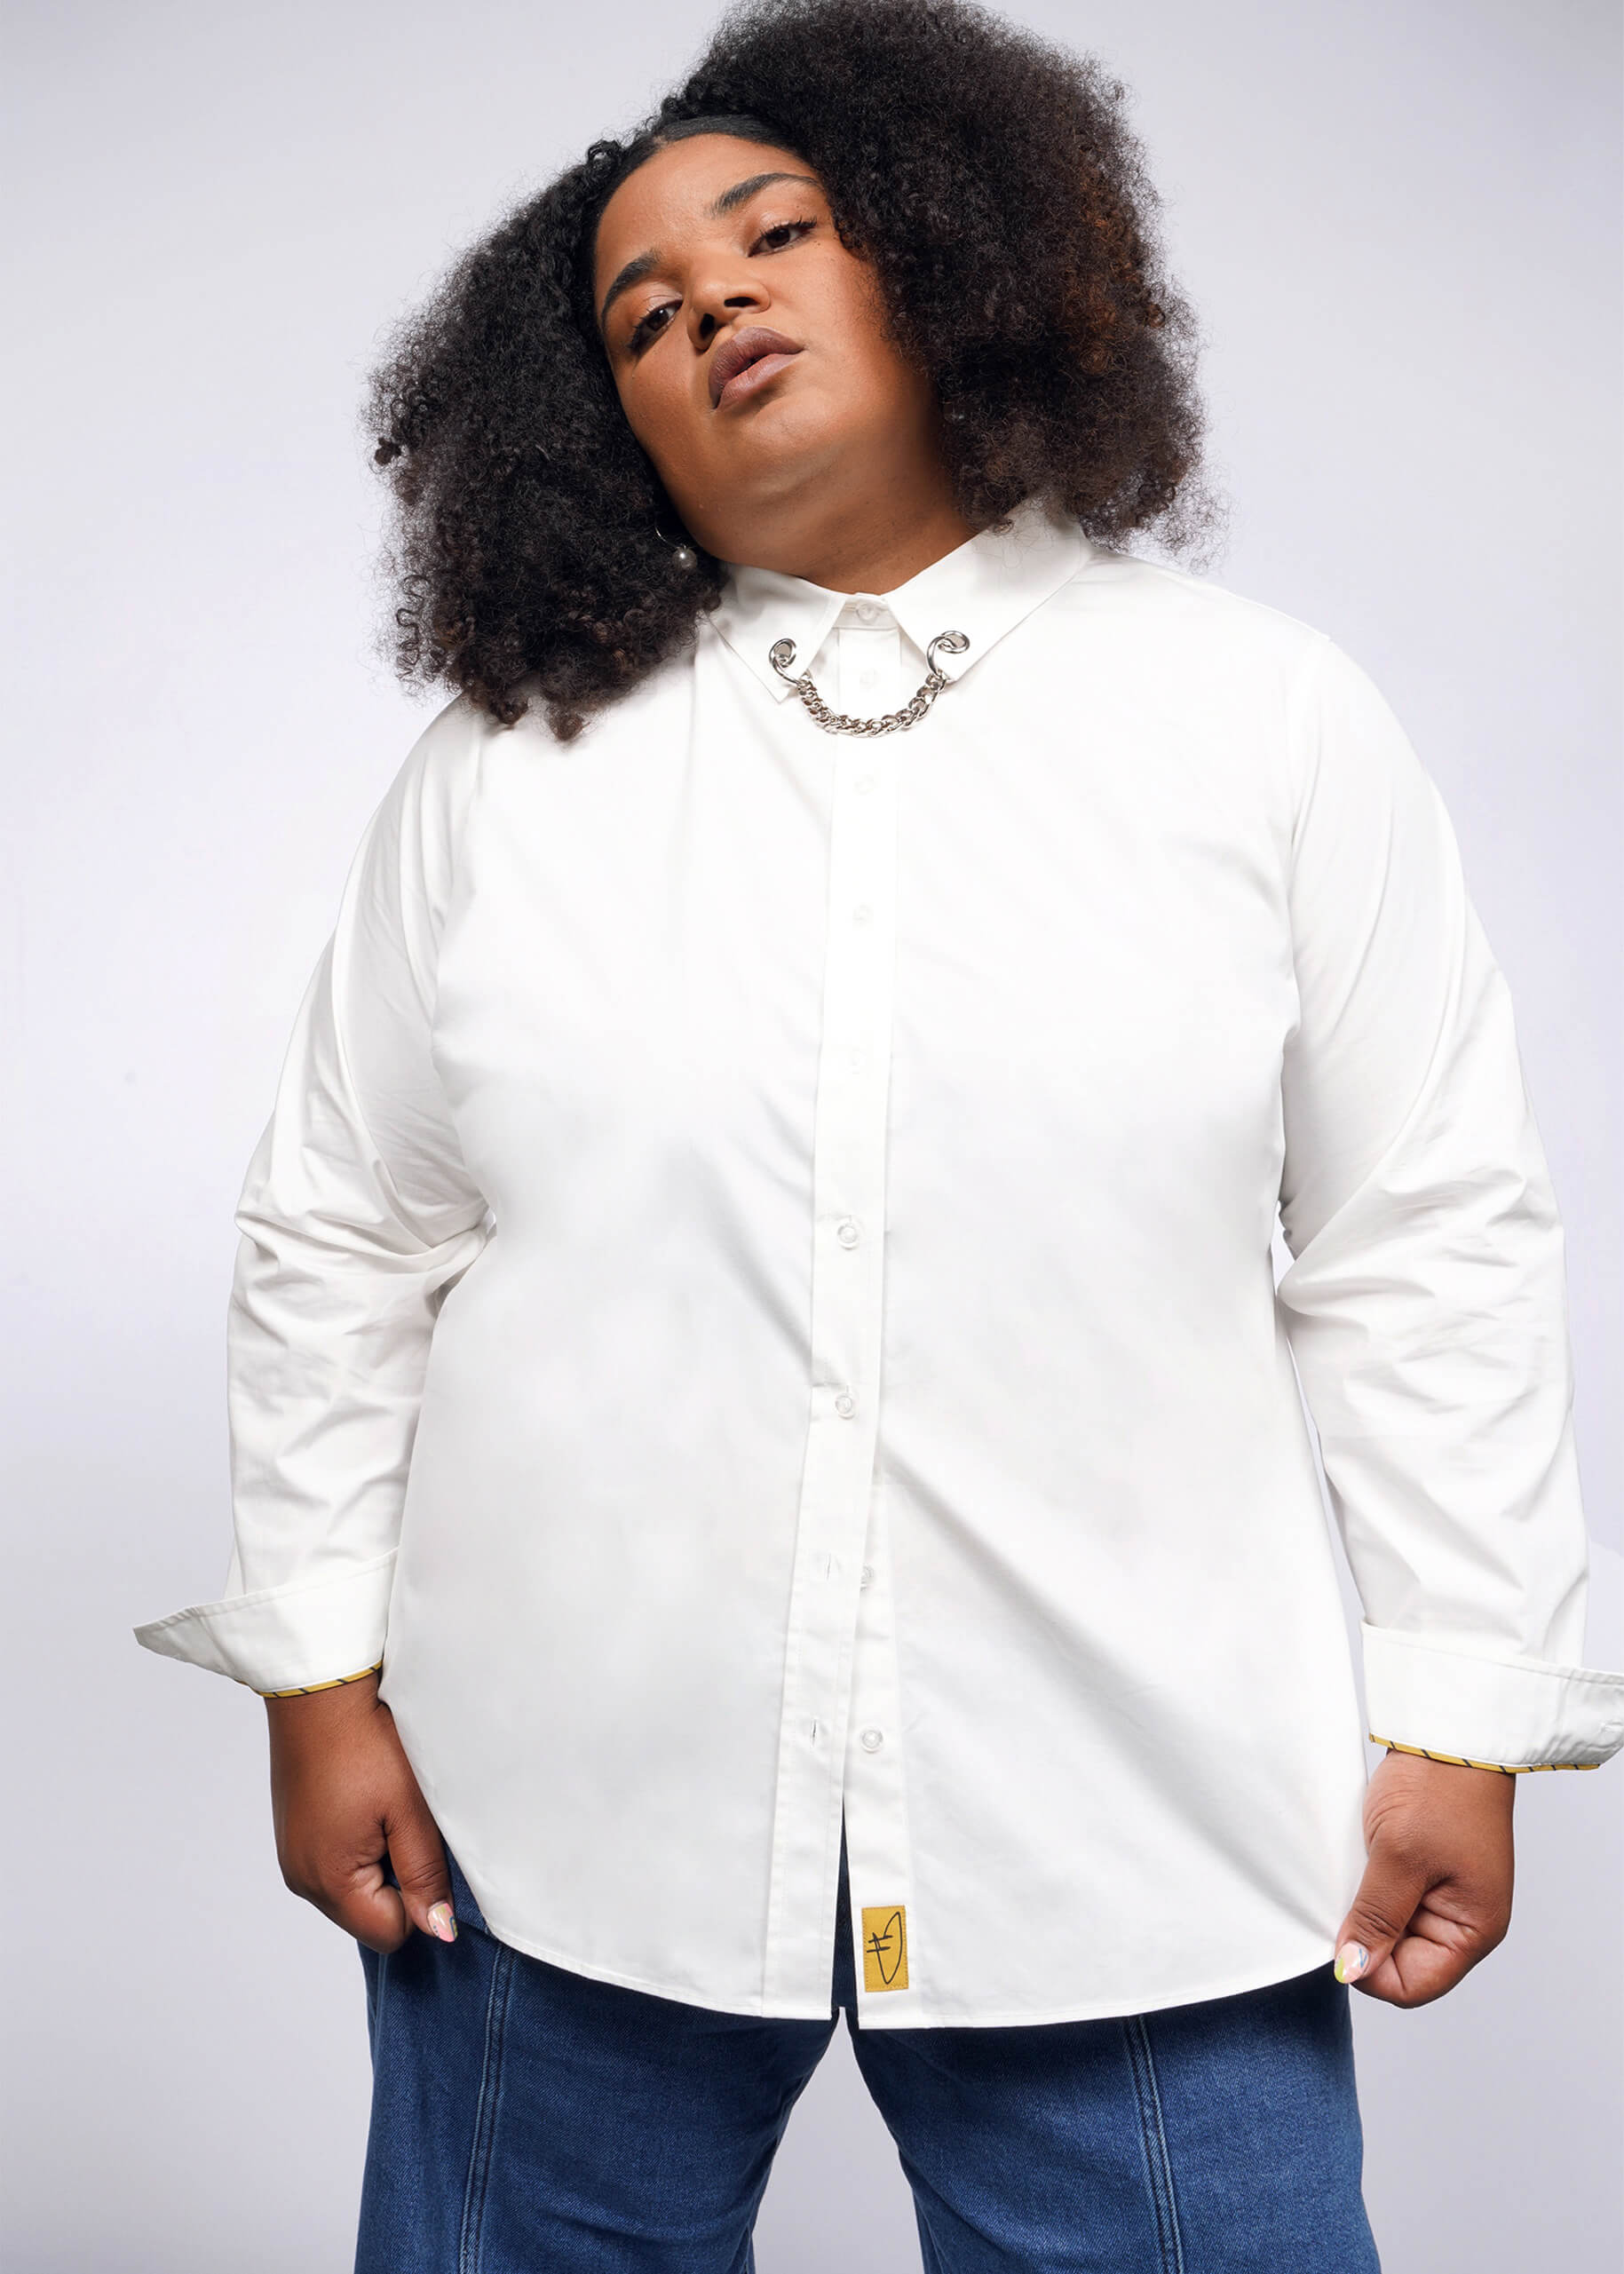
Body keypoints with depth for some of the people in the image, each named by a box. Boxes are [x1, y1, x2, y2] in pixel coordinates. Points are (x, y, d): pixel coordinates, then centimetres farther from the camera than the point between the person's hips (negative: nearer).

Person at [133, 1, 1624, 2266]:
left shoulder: (1265, 717, 0)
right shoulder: (504, 770, 2)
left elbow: (1432, 1250, 1)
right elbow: (340, 1245, 6)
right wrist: (321, 1676, 5)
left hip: (1128, 1823, 0)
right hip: (566, 1799, 2)